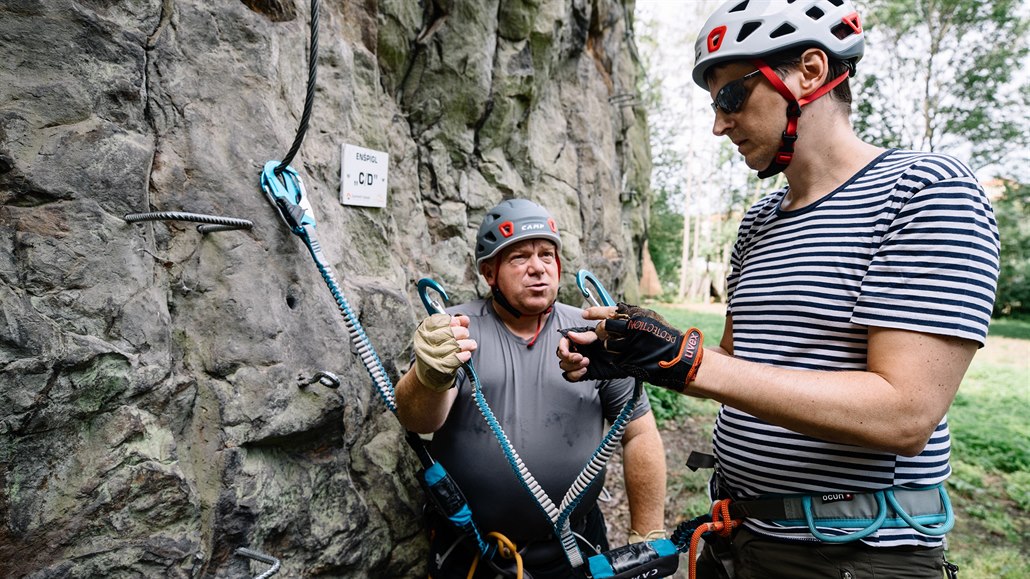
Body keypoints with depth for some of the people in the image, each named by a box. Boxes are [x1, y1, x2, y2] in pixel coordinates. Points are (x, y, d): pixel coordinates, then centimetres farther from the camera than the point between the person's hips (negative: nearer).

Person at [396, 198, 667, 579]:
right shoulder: (453, 330, -7)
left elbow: (639, 435, -1)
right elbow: (417, 421, -22)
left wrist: (648, 537, -2)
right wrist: (431, 378, -44)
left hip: (573, 548, 1)